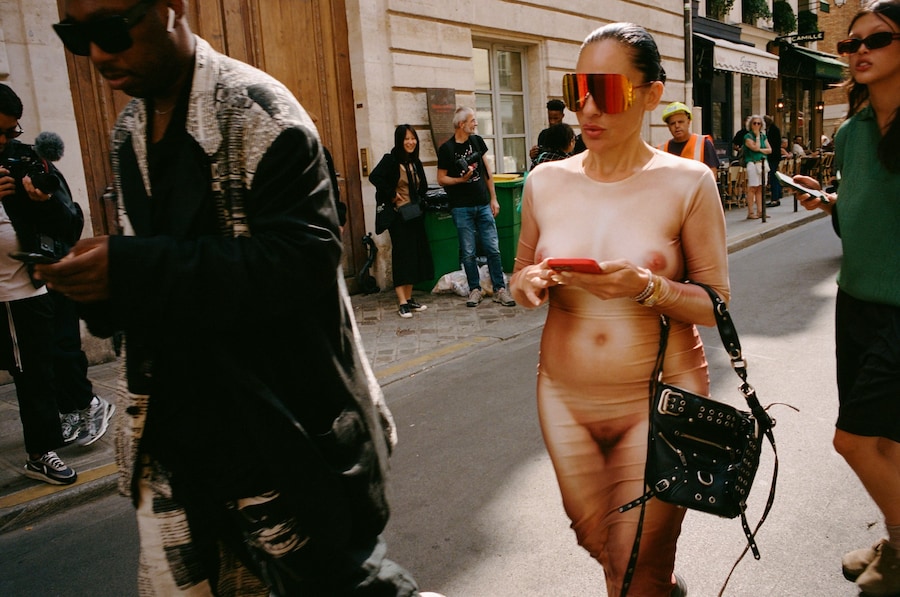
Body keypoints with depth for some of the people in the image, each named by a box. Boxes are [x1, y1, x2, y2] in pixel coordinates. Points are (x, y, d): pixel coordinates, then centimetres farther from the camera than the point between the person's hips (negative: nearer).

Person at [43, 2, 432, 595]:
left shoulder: (258, 112, -13)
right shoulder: (129, 133, 12)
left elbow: (302, 261, -23)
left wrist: (133, 272, -26)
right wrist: (101, 283, -4)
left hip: (284, 429, -7)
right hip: (177, 430, 8)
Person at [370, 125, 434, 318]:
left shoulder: (416, 163, 11)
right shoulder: (390, 160, -10)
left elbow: (423, 188, 20)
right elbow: (374, 177, -24)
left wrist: (419, 202, 5)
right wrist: (392, 194, -17)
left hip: (415, 215, 7)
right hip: (398, 215, -7)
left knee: (415, 255, 8)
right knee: (401, 255, -7)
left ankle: (409, 298, 18)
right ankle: (402, 302, -4)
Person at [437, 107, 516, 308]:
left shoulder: (477, 141, 9)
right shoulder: (447, 148, -4)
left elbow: (487, 171, 13)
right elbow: (441, 179, -3)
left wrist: (493, 198, 9)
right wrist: (461, 179, -20)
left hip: (483, 204, 4)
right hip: (462, 208, -3)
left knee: (493, 249, 1)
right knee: (468, 253, 2)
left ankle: (500, 289, 8)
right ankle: (475, 289, 16)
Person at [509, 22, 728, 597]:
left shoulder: (687, 183, -10)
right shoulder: (546, 182, -1)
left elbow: (717, 305, -7)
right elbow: (520, 274, 10)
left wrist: (648, 288, -25)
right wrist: (528, 283, -12)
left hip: (659, 399, -3)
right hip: (565, 398, 4)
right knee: (597, 542, 20)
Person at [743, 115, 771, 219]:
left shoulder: (763, 136, 16)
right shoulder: (748, 136, -2)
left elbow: (769, 150, 9)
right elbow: (755, 148, -15)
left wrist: (760, 150, -8)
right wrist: (757, 135, -5)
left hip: (763, 163, 6)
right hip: (753, 164, -6)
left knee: (760, 188, 6)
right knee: (752, 188, -7)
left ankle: (759, 211, 9)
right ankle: (750, 212, -6)